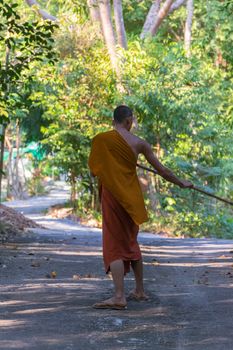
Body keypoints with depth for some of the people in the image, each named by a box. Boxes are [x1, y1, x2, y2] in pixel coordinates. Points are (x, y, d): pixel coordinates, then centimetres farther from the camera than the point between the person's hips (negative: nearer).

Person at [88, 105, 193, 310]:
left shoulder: (101, 140, -7)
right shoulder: (139, 143, 1)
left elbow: (93, 172, -1)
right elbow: (161, 170, 7)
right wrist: (181, 183, 23)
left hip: (112, 197, -4)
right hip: (132, 198, 4)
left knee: (114, 245, -4)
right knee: (131, 242, 20)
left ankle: (119, 296, -15)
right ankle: (140, 291, 28)